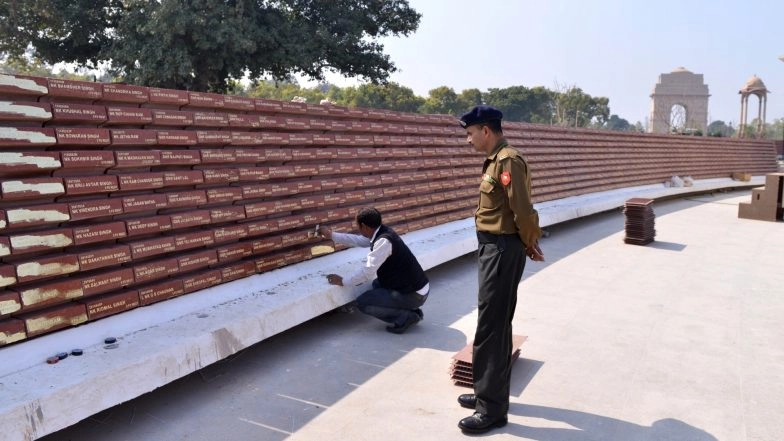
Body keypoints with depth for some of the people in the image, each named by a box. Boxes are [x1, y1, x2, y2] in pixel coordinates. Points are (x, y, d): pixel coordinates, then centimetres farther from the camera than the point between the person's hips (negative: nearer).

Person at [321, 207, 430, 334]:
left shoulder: (384, 241, -24)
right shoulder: (381, 232, 4)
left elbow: (368, 271, -24)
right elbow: (359, 240, 21)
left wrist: (343, 281, -11)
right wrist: (331, 235, 26)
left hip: (414, 294, -9)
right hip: (415, 286, 9)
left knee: (363, 303, -6)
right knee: (377, 284, 30)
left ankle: (406, 317, -2)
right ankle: (410, 310, 18)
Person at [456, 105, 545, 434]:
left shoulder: (508, 161, -18)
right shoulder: (494, 160, 13)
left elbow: (523, 210, -20)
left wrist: (530, 244, -5)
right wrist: (528, 244, 6)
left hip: (503, 251, -10)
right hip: (492, 248, 10)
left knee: (490, 327, -4)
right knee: (496, 323, 17)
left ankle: (493, 409, 8)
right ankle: (490, 393, 32)